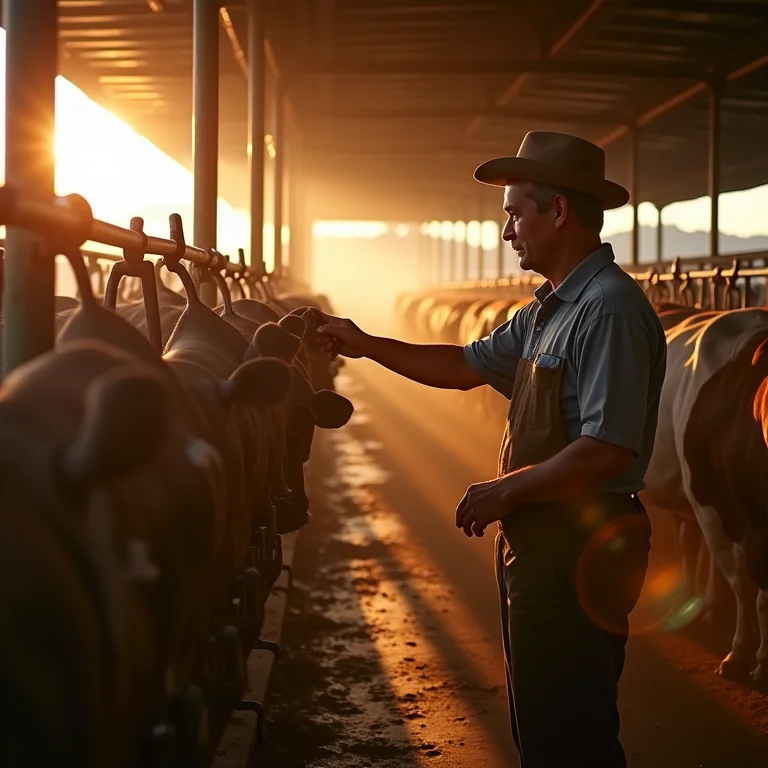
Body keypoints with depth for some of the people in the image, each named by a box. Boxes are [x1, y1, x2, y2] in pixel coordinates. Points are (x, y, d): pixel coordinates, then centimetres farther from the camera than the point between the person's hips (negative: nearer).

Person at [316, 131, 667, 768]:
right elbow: (467, 366, 23)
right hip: (538, 548, 10)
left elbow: (608, 450, -26)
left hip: (578, 557, -10)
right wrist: (367, 345, 18)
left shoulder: (610, 307, -20)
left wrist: (505, 491, -16)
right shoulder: (550, 310, 11)